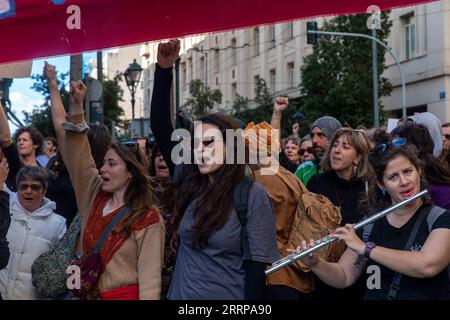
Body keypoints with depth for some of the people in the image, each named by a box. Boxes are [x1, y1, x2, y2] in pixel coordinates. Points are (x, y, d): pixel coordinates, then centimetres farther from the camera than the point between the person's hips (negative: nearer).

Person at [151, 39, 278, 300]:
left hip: (228, 297, -5)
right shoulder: (189, 184, 1)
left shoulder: (252, 194, -12)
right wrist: (164, 69, -9)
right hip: (181, 294, 5)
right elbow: (160, 127, -2)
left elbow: (257, 264, -13)